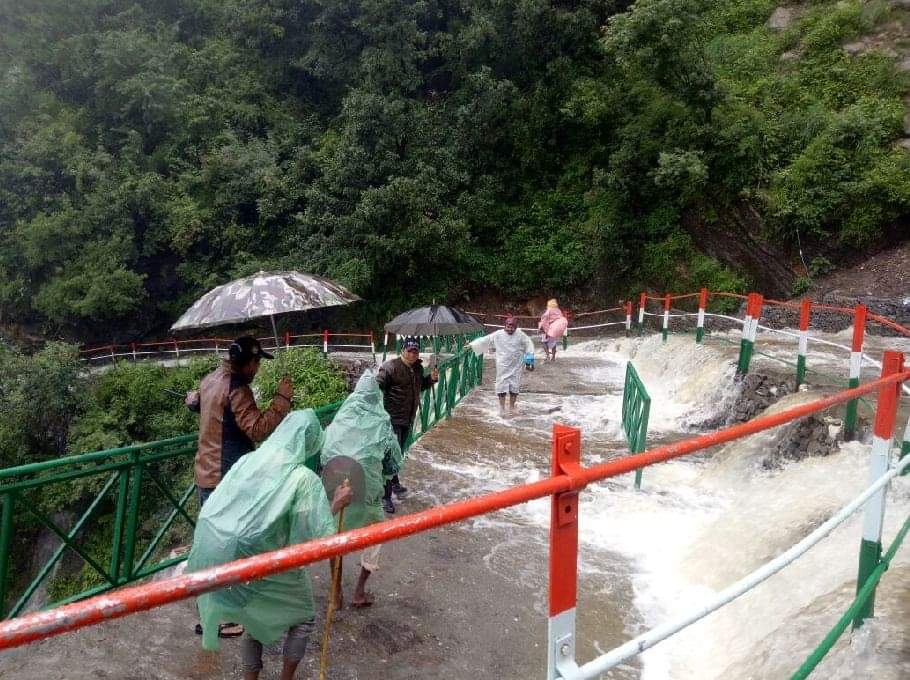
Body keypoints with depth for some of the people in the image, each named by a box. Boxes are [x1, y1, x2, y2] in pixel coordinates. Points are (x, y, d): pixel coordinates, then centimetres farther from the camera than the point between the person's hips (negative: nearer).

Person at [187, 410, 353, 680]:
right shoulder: (304, 479, -21)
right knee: (303, 618, 24)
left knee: (254, 623, 28)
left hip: (239, 568, 5)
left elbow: (209, 515, -3)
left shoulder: (246, 462, -7)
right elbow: (319, 537, -20)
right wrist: (336, 504, -7)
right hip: (278, 572, -4)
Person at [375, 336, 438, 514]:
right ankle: (385, 496, -4)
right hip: (393, 419, -8)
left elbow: (420, 386, 24)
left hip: (408, 419, 8)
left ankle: (394, 483, 43)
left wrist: (431, 379, 7)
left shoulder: (418, 368, 8)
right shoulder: (390, 367, -18)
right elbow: (376, 386, -20)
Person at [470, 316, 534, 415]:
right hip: (503, 367, -1)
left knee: (514, 387, 7)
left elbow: (528, 344, 6)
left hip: (516, 367, 1)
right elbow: (484, 340, -2)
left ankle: (511, 407, 23)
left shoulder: (520, 335, -2)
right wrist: (471, 345, -5)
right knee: (501, 386, 0)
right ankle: (502, 407, 13)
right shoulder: (498, 335, -5)